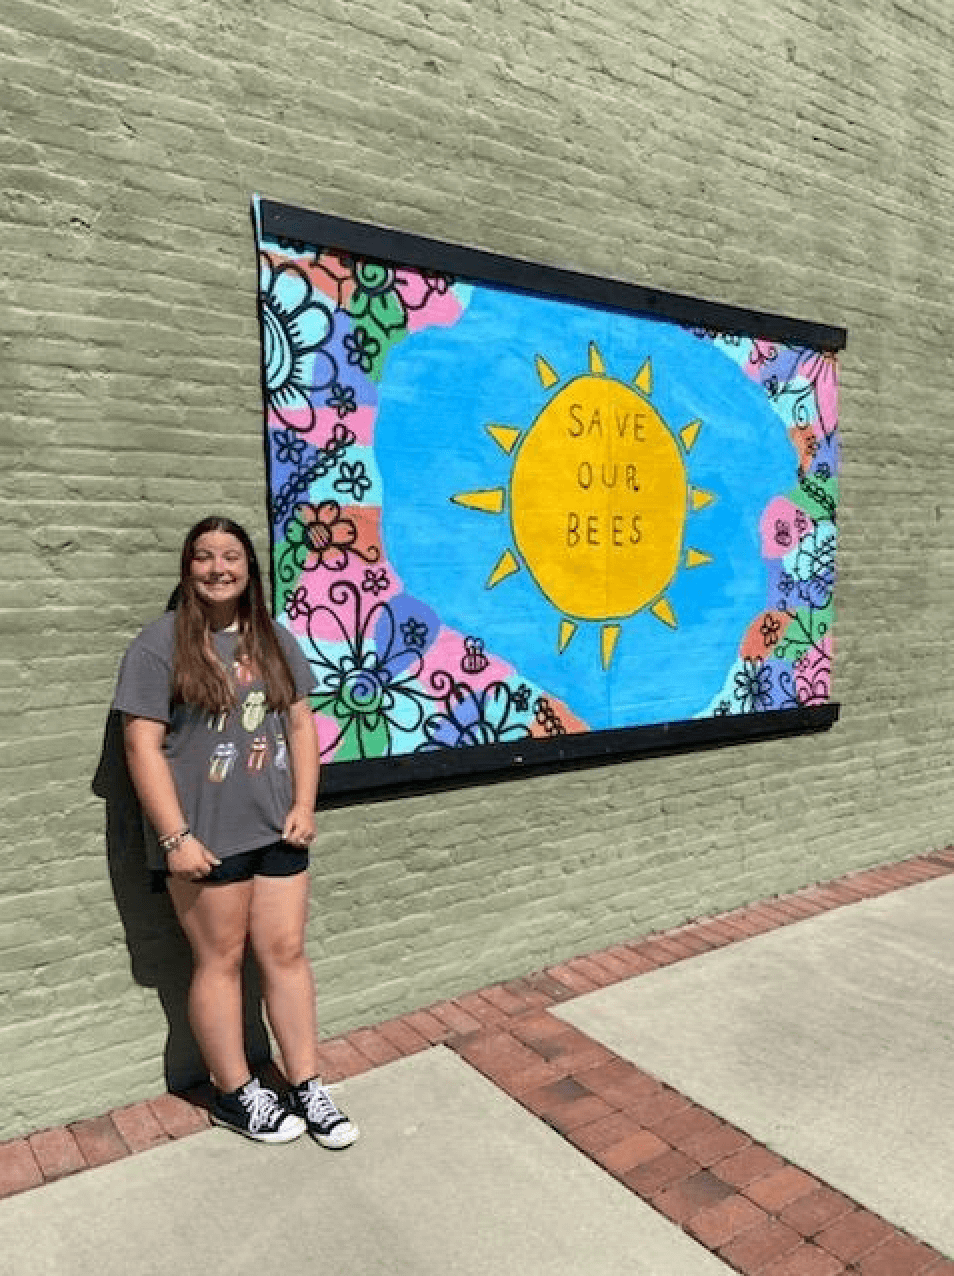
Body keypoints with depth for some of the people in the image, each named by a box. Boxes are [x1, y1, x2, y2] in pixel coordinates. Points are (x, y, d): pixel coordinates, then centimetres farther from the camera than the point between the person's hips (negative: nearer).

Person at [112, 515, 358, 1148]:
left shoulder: (274, 639, 8)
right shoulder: (161, 643, -8)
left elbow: (300, 724, 10)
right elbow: (143, 745, -11)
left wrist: (304, 806, 0)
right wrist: (175, 837, -15)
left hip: (277, 829, 4)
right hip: (206, 836, -4)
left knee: (287, 953, 10)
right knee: (221, 960, 9)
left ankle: (306, 1087, 24)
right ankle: (236, 1094, 28)